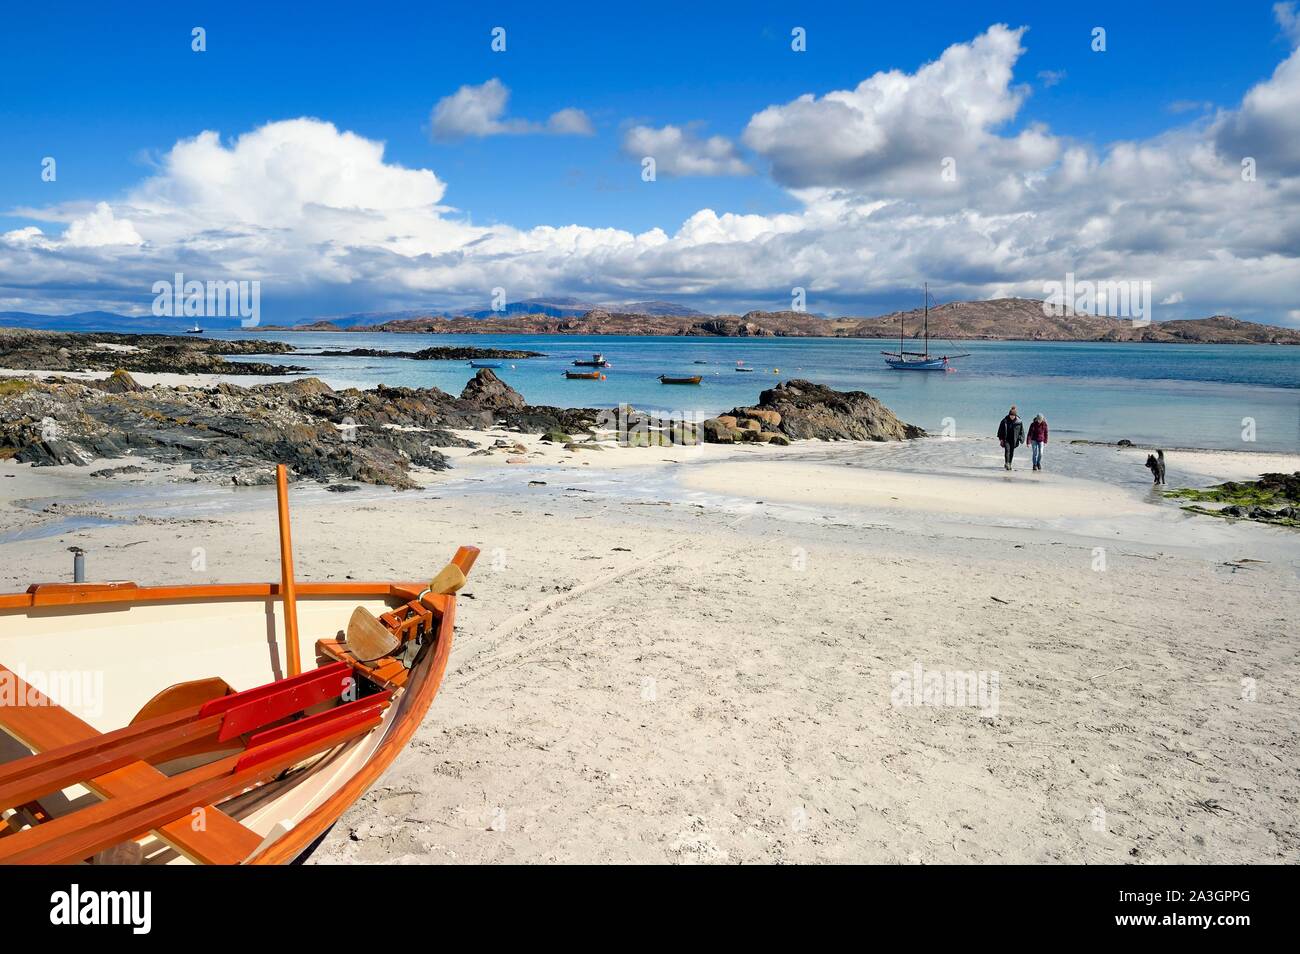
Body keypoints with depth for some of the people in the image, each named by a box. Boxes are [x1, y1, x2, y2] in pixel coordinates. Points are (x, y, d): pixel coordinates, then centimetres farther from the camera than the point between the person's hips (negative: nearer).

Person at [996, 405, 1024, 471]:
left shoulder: (1019, 421, -6)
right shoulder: (1005, 420, -7)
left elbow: (1022, 431, 2)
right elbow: (1000, 429, 1)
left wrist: (1021, 439, -3)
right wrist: (1001, 438, -1)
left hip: (1014, 440, 1)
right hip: (1006, 439, -1)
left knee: (1012, 452, 8)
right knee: (1007, 450, -15)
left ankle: (1009, 464, 22)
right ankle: (1007, 464, -14)